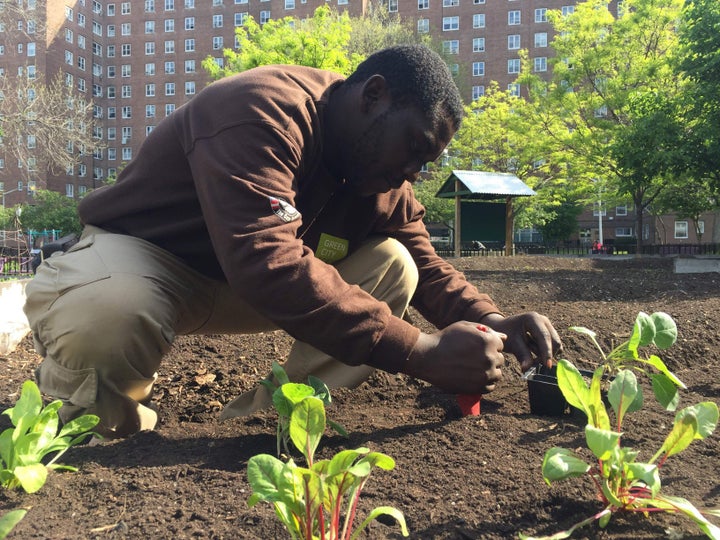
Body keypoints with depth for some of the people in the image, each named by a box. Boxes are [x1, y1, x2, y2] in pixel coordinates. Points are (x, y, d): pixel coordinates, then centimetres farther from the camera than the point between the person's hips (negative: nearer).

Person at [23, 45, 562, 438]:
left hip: (235, 290, 7)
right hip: (135, 256, -6)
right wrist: (422, 352, -42)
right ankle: (101, 420, -6)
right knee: (108, 316, -42)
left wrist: (492, 321, -18)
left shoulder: (382, 174, -3)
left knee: (390, 268, -9)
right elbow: (268, 267, -43)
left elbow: (426, 265, 2)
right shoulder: (264, 112, -31)